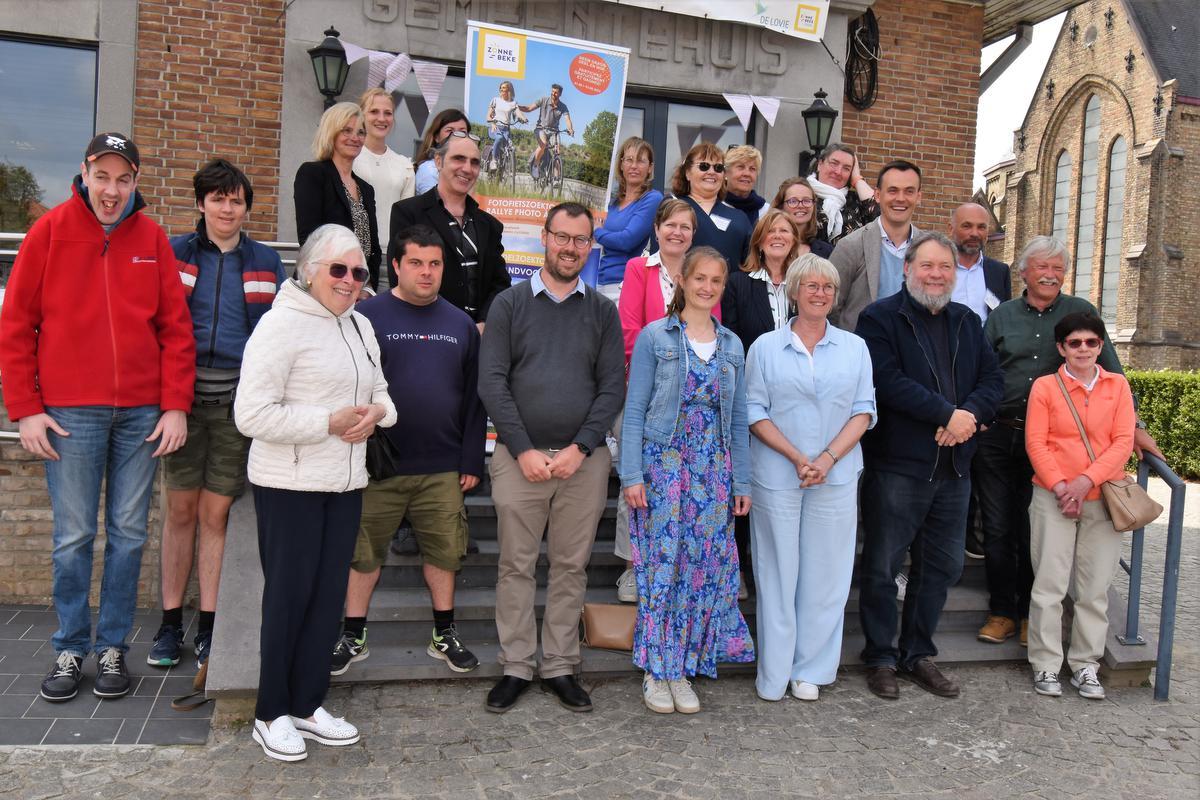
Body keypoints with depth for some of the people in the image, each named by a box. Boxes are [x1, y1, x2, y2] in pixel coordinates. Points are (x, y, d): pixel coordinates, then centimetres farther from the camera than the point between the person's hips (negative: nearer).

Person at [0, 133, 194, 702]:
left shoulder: (152, 237, 6)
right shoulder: (50, 230, 2)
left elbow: (175, 327, 4)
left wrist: (175, 405, -3)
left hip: (141, 412, 2)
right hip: (70, 411, -1)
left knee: (128, 535, 7)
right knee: (73, 537, 4)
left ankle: (113, 647, 19)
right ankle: (70, 649, 18)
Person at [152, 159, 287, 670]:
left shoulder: (266, 263, 10)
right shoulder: (174, 253, 8)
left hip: (237, 400, 0)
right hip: (184, 394, 0)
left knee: (216, 514, 4)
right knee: (180, 510, 5)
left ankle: (207, 626, 14)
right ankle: (170, 622, 16)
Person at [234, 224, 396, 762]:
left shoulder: (359, 324, 13)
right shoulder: (283, 323, -11)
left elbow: (379, 391, 22)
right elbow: (252, 414, -18)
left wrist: (375, 412, -2)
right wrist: (329, 422, -19)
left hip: (345, 484, 7)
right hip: (289, 484, -7)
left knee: (329, 595, 11)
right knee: (289, 596, 2)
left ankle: (307, 705, 26)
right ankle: (272, 714, 19)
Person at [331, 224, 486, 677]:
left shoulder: (460, 324, 8)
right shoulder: (367, 316, -2)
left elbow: (473, 396, 9)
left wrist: (472, 460, 4)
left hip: (443, 469, 3)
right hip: (379, 467, -2)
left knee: (444, 551, 10)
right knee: (364, 552, 8)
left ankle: (444, 635, 26)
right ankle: (353, 637, 24)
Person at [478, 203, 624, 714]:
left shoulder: (603, 311, 8)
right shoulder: (510, 304, 4)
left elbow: (612, 388, 3)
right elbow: (492, 383, -2)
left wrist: (579, 449, -9)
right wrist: (524, 450, -10)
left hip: (584, 459, 1)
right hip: (519, 456, -1)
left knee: (571, 566, 7)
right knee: (516, 566, 4)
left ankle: (559, 667, 20)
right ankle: (516, 668, 16)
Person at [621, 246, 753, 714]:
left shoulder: (732, 345, 11)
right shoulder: (655, 337, -1)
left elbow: (739, 418, 13)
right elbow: (635, 410, -3)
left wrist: (741, 482, 9)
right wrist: (632, 474, -10)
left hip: (714, 470, 4)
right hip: (663, 465, -4)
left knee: (704, 566, 4)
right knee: (662, 564, -2)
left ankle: (683, 669, 17)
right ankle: (655, 671, 11)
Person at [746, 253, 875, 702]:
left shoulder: (854, 348, 10)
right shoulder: (765, 347, 5)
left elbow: (864, 412, 4)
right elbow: (754, 411, -1)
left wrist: (828, 458, -11)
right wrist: (797, 458, -12)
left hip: (836, 477, 2)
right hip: (776, 476, -1)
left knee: (825, 573, 5)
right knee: (777, 573, 3)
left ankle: (811, 671, 18)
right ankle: (773, 674, 14)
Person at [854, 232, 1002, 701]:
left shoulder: (966, 322, 15)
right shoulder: (880, 318, -5)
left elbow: (992, 379, 9)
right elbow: (890, 382, -18)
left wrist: (968, 415, -11)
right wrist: (947, 413, -16)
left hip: (954, 466, 6)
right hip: (896, 465, -6)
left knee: (943, 566, 14)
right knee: (882, 566, 3)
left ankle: (918, 653, 29)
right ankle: (880, 657, 18)